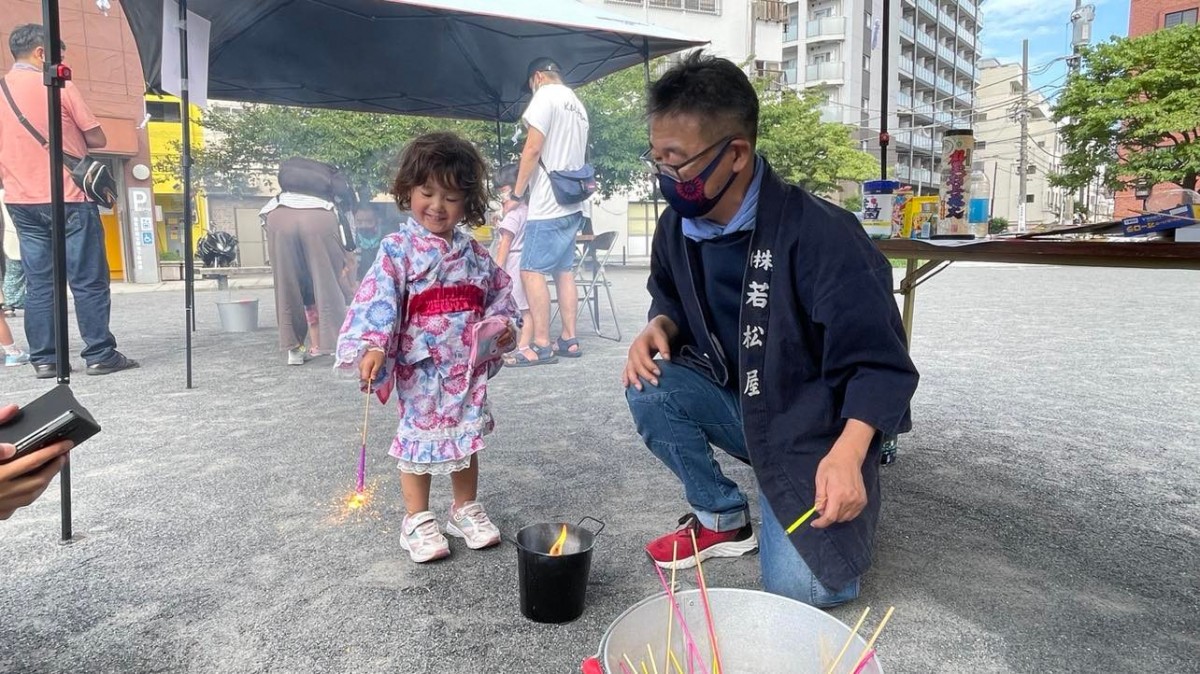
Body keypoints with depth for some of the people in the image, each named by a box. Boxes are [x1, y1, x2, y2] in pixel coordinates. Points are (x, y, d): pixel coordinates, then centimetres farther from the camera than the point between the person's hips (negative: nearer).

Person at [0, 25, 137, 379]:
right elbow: (97, 139, -4)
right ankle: (100, 354, -2)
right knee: (88, 280, -2)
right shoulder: (58, 86, -5)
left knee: (38, 283, 7)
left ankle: (44, 359, 7)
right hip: (68, 198, -5)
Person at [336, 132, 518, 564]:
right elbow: (378, 298, -17)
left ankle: (465, 508, 33)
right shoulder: (398, 250, -8)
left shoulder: (474, 253, 6)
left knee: (467, 434, 15)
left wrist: (501, 325, -4)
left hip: (469, 364, 5)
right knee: (419, 435, 5)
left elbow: (499, 293, 14)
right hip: (419, 366, -4)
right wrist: (372, 345, -30)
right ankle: (417, 519, 21)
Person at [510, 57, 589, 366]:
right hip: (572, 204, 9)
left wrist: (516, 193, -6)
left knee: (532, 271, -7)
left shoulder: (545, 95, -6)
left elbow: (533, 148, -13)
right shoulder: (578, 105, 19)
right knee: (564, 271, 11)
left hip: (548, 204, -9)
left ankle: (541, 345, -9)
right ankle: (569, 340, 13)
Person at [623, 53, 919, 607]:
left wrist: (848, 452, -38)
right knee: (649, 386, -22)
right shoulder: (676, 229, -7)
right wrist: (660, 328, -12)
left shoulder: (818, 233, -27)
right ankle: (724, 518, 1)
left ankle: (842, 506, 18)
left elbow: (878, 360, -23)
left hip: (812, 428, -5)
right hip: (736, 405, 6)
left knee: (800, 588, -18)